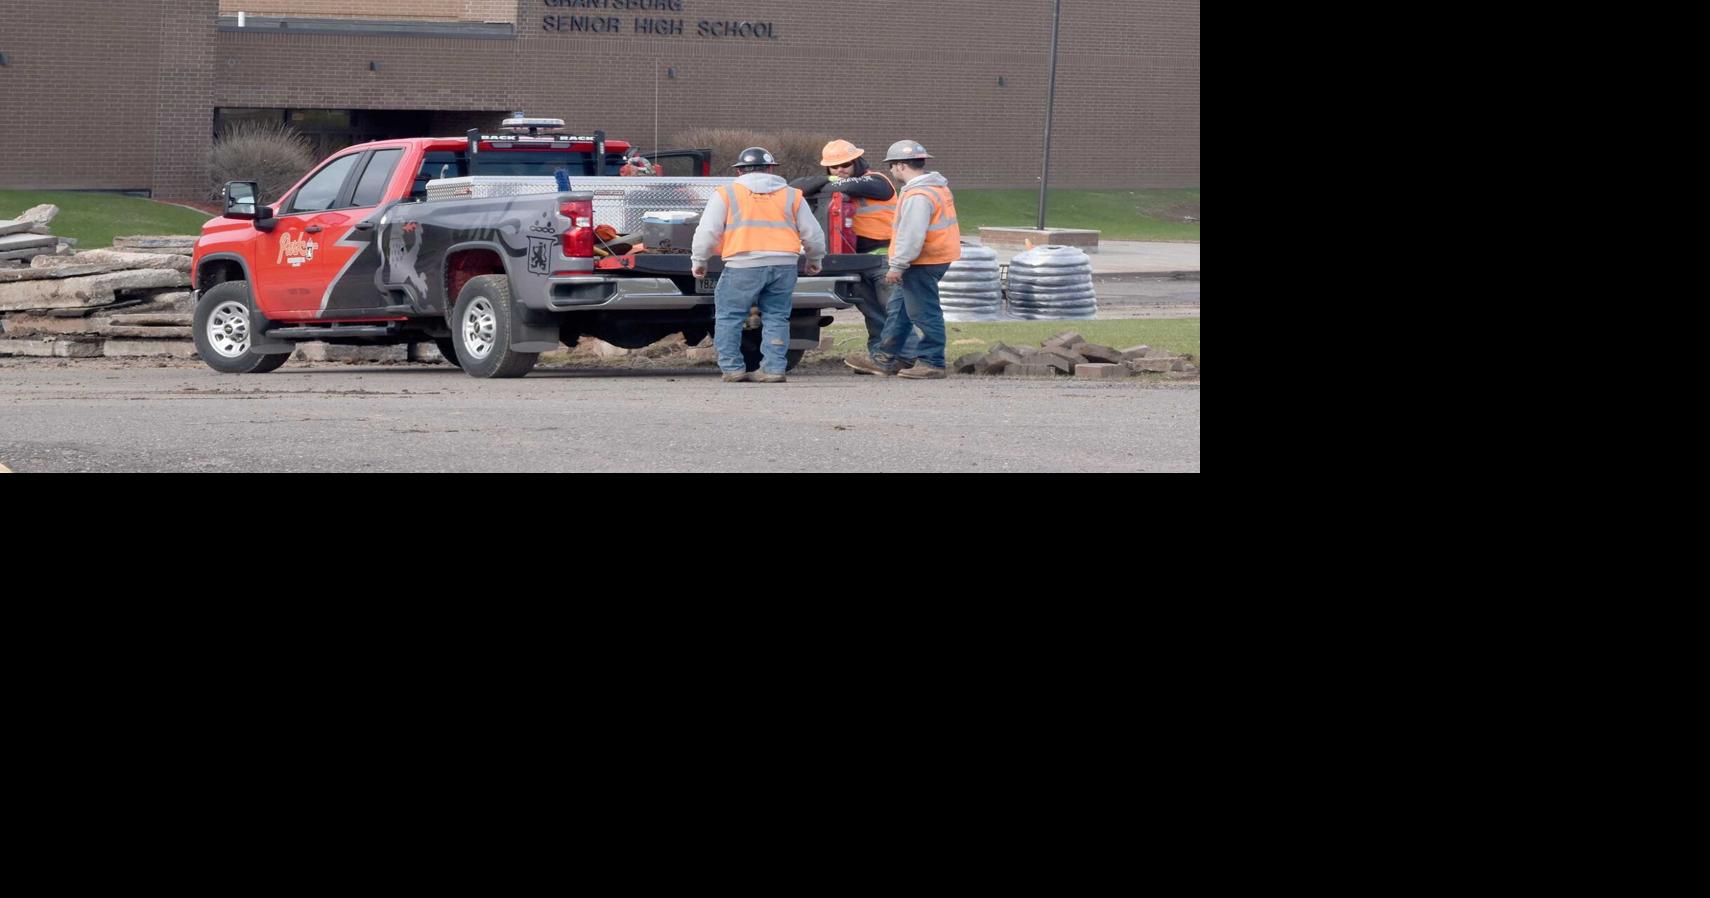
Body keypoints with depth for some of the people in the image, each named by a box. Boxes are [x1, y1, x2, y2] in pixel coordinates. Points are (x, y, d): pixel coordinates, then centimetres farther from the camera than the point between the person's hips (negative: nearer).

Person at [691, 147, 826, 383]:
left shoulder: (726, 195, 9)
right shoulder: (791, 196, 16)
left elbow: (707, 232, 4)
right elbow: (813, 235, 18)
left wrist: (698, 261, 16)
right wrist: (815, 261, 35)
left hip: (744, 266, -3)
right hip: (784, 265, 3)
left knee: (729, 317, 8)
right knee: (776, 318, 11)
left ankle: (732, 368, 5)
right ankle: (773, 369, 5)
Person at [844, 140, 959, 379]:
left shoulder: (918, 196, -21)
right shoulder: (936, 187, 14)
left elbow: (912, 235, -25)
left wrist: (898, 266, -20)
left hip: (923, 262, -11)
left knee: (923, 312, -4)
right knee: (898, 310, 16)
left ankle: (932, 363, 0)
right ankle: (885, 359, 21)